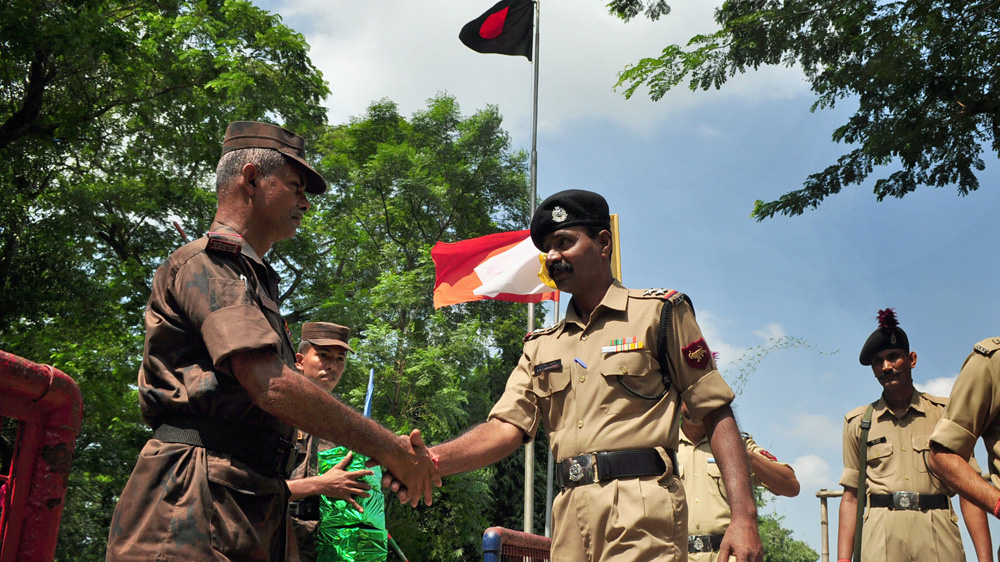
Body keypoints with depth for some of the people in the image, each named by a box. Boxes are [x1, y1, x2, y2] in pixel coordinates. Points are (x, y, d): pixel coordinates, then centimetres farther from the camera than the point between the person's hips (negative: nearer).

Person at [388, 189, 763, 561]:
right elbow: (506, 426, 7)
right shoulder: (542, 346, 19)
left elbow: (716, 412, 1)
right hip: (569, 514, 4)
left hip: (641, 508, -4)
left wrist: (743, 516, -9)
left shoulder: (661, 311, 6)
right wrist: (434, 459, -13)